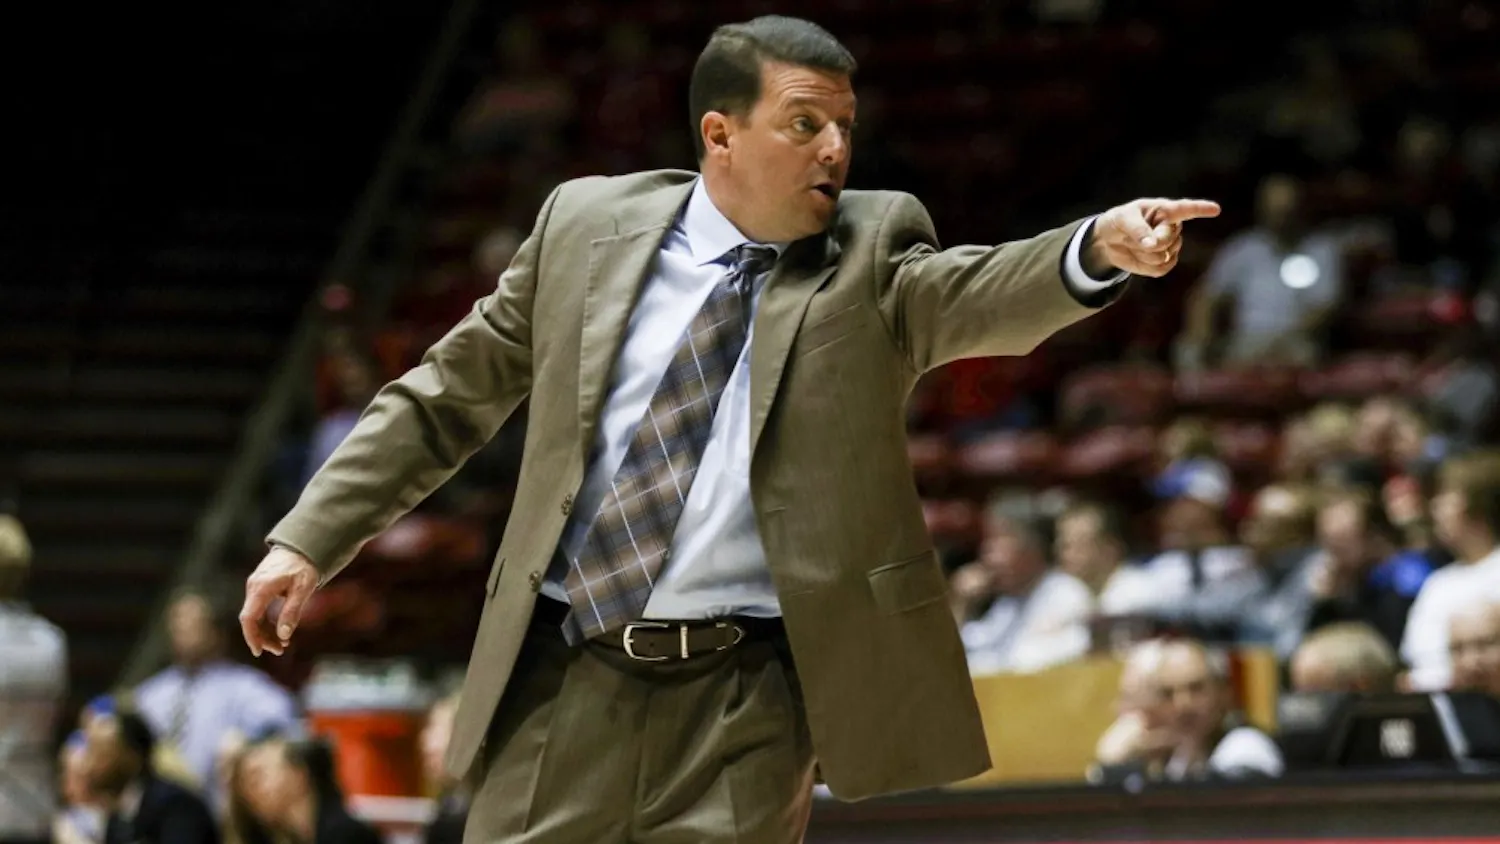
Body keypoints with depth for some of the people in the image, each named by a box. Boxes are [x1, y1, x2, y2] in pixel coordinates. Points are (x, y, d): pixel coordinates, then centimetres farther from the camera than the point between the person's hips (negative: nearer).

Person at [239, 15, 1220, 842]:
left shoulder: (873, 254, 2)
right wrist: (309, 541, 11)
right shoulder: (586, 223, 7)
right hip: (568, 685, 2)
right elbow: (448, 396, 15)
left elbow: (983, 297, -19)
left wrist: (1100, 248, -40)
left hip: (747, 702, -2)